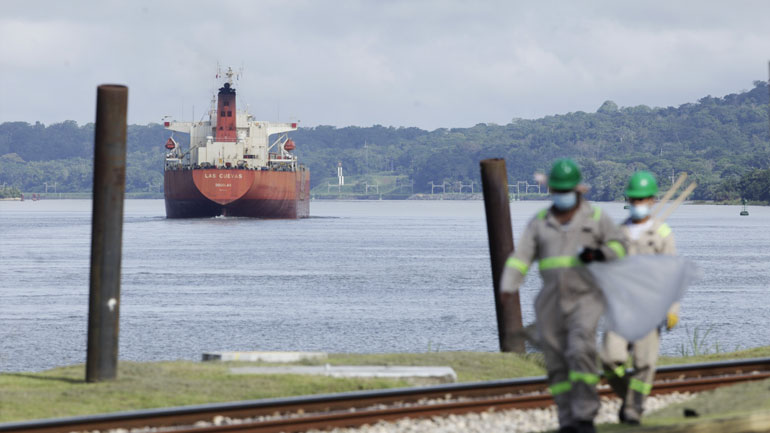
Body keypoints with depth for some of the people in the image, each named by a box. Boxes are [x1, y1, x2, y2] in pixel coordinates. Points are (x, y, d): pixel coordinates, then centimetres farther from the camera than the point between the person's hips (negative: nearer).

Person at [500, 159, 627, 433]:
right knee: (557, 363, 2)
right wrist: (508, 285, -17)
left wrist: (600, 253, -15)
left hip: (585, 297, -3)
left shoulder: (595, 218, 7)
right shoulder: (540, 222, 10)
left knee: (581, 351, -21)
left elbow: (619, 244, 8)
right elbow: (521, 256, 0)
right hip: (550, 303, 3)